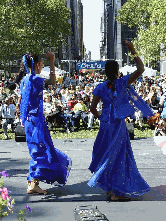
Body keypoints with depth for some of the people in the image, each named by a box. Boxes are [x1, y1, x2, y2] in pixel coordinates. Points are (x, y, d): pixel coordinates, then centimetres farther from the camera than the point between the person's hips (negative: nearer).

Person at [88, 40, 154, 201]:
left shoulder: (100, 88, 1)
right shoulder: (122, 83, -10)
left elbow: (93, 108, -1)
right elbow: (141, 69, -11)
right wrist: (133, 51, -5)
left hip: (105, 124, 4)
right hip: (118, 125, -4)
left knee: (107, 154, 15)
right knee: (118, 155, 2)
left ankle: (109, 188, 21)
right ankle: (116, 191, 3)